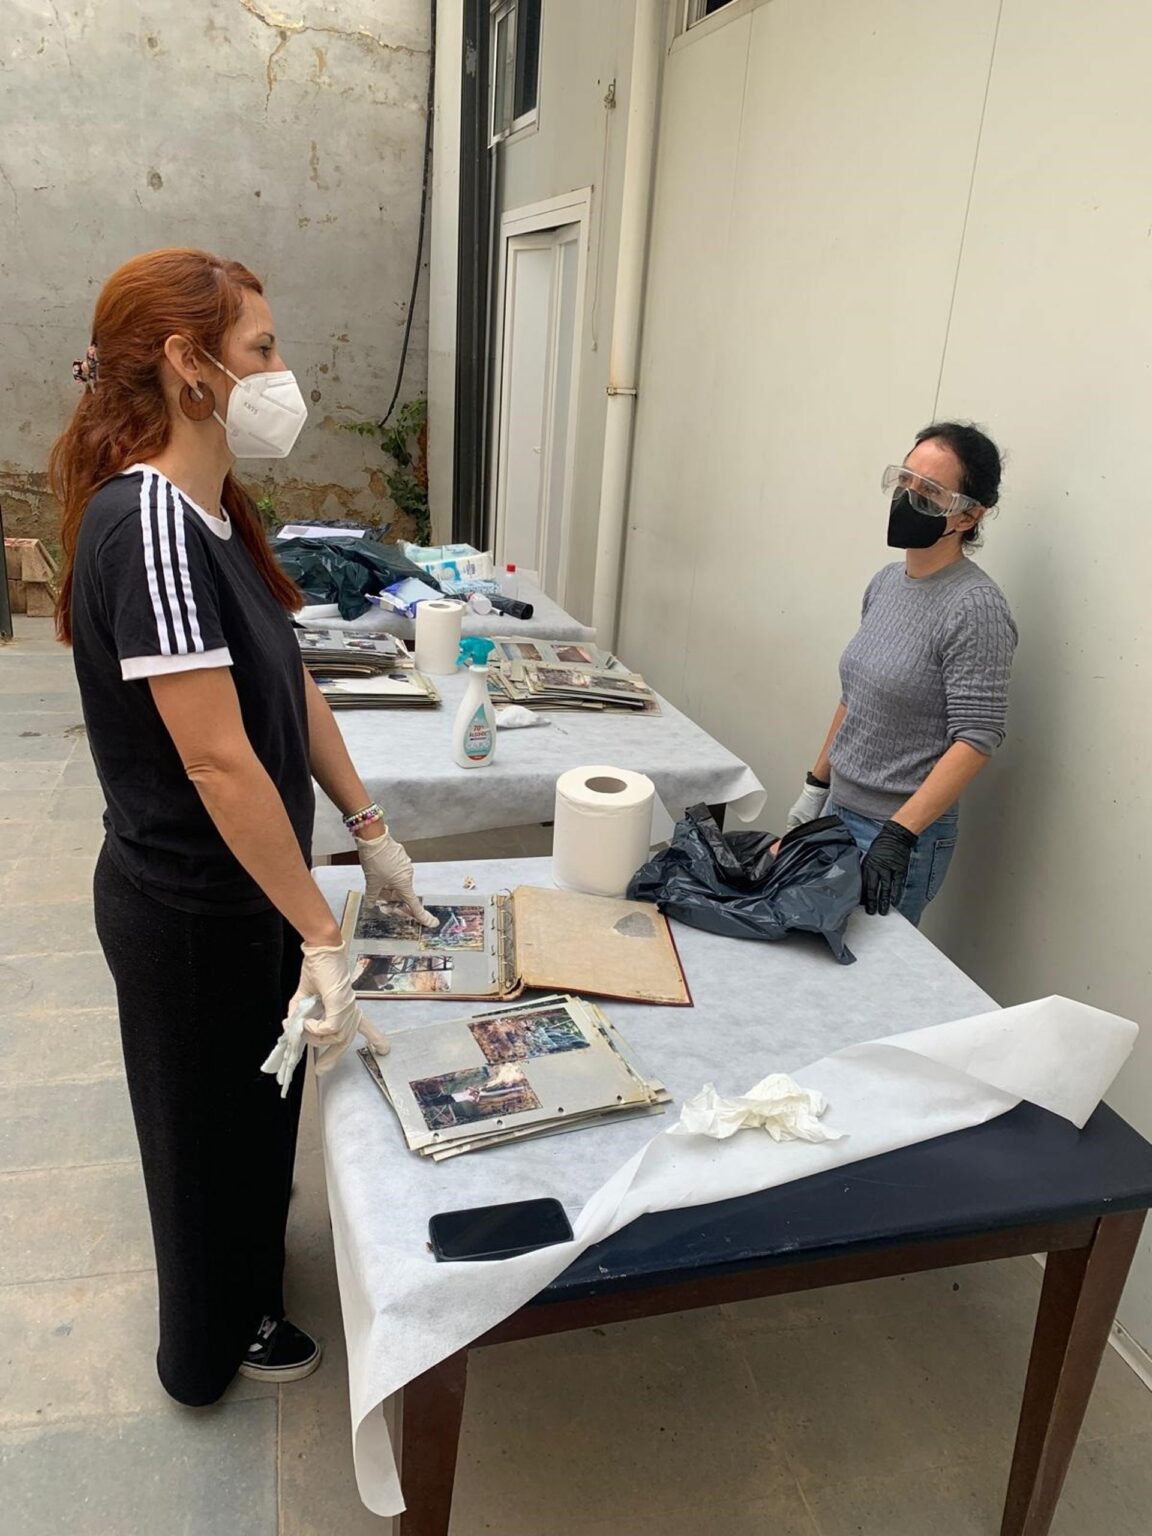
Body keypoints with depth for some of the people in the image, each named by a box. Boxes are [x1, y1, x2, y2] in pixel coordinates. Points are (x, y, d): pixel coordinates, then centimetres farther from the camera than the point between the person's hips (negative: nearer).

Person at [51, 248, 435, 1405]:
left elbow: (289, 684, 8)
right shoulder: (146, 524, -26)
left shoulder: (213, 513, 3)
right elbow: (217, 758, -30)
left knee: (257, 1105, 28)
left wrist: (369, 830, 8)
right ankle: (210, 1349, 44)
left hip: (242, 885, 9)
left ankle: (246, 1288, 55)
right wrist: (321, 937, -26)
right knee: (210, 1127, 15)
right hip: (190, 908, -8)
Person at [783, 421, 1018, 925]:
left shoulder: (975, 608, -17)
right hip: (841, 813, 7)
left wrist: (898, 835, -24)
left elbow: (976, 739, -20)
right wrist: (815, 787, 16)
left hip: (906, 836, -7)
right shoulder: (885, 582, 6)